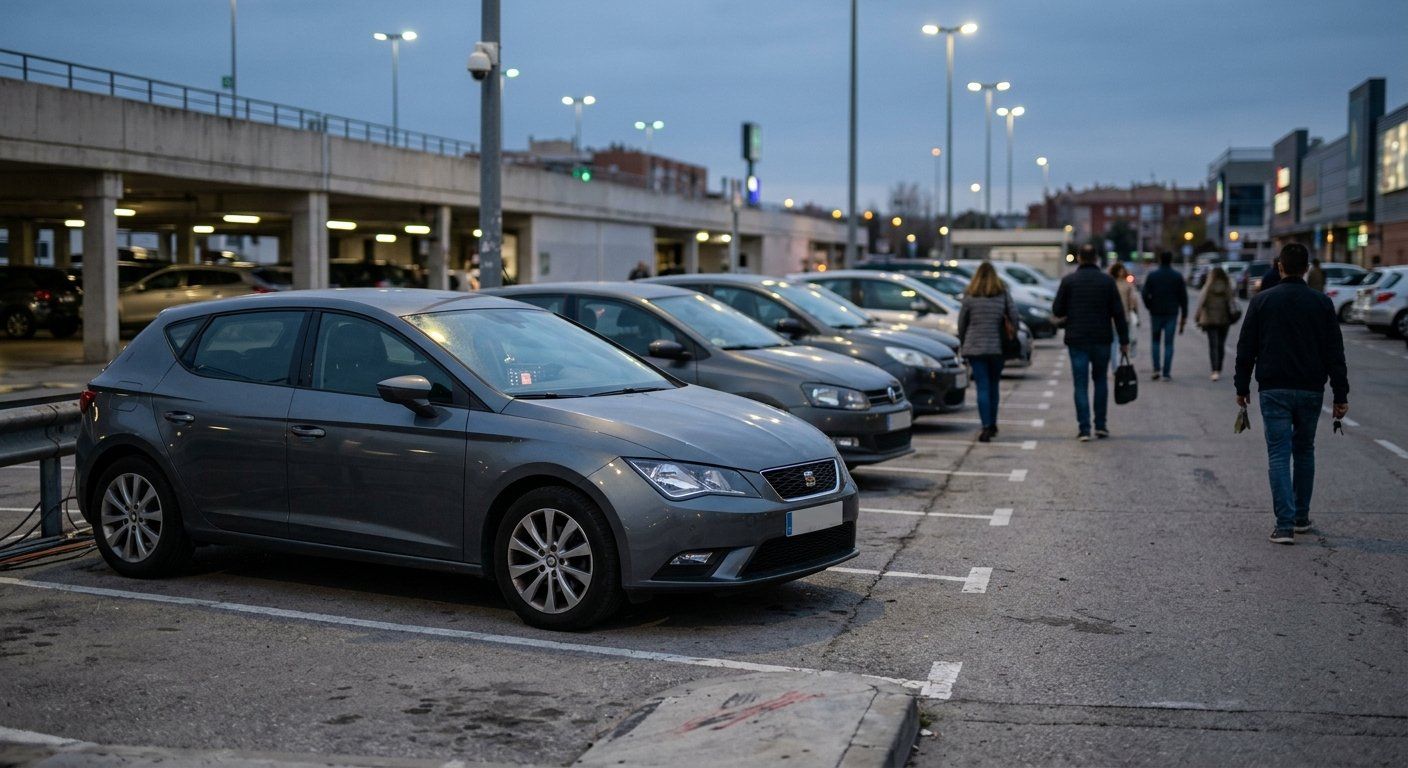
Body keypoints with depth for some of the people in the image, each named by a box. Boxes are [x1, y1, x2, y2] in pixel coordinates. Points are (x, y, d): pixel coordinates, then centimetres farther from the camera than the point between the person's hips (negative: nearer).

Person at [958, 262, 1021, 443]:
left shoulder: (969, 296, -1)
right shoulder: (1003, 295, 2)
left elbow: (961, 323, 2)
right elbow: (1015, 317, -1)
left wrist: (962, 343, 15)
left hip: (975, 348, -2)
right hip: (997, 347, 2)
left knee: (982, 387, -1)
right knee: (993, 386, 16)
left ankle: (986, 427, -12)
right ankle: (992, 424, 26)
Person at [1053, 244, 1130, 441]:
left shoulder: (1068, 281, -4)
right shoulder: (1107, 281, -1)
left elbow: (1057, 311, -2)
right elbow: (1118, 313, -1)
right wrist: (1124, 340, 4)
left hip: (1077, 340, -1)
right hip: (1102, 340, 1)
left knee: (1081, 384, 1)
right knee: (1101, 381, 16)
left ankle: (1084, 429, -4)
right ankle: (1101, 425, 15)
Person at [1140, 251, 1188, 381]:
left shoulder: (1152, 276, -1)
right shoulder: (1177, 276, 1)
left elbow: (1145, 294, -7)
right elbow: (1183, 297, 2)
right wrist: (1184, 317, 6)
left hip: (1156, 313, 0)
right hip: (1172, 313, 0)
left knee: (1155, 341, 13)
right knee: (1169, 343, 2)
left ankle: (1156, 369, -1)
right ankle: (1166, 373, -2)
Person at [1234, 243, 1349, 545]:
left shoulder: (1262, 301, -1)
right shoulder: (1322, 303, 1)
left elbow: (1245, 349, 1)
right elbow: (1335, 353, 1)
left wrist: (1242, 387, 11)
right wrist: (1341, 395, 3)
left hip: (1274, 392, -2)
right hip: (1311, 391, 2)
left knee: (1279, 455, -3)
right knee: (1304, 452, 17)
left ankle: (1285, 525, -11)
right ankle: (1301, 517, 24)